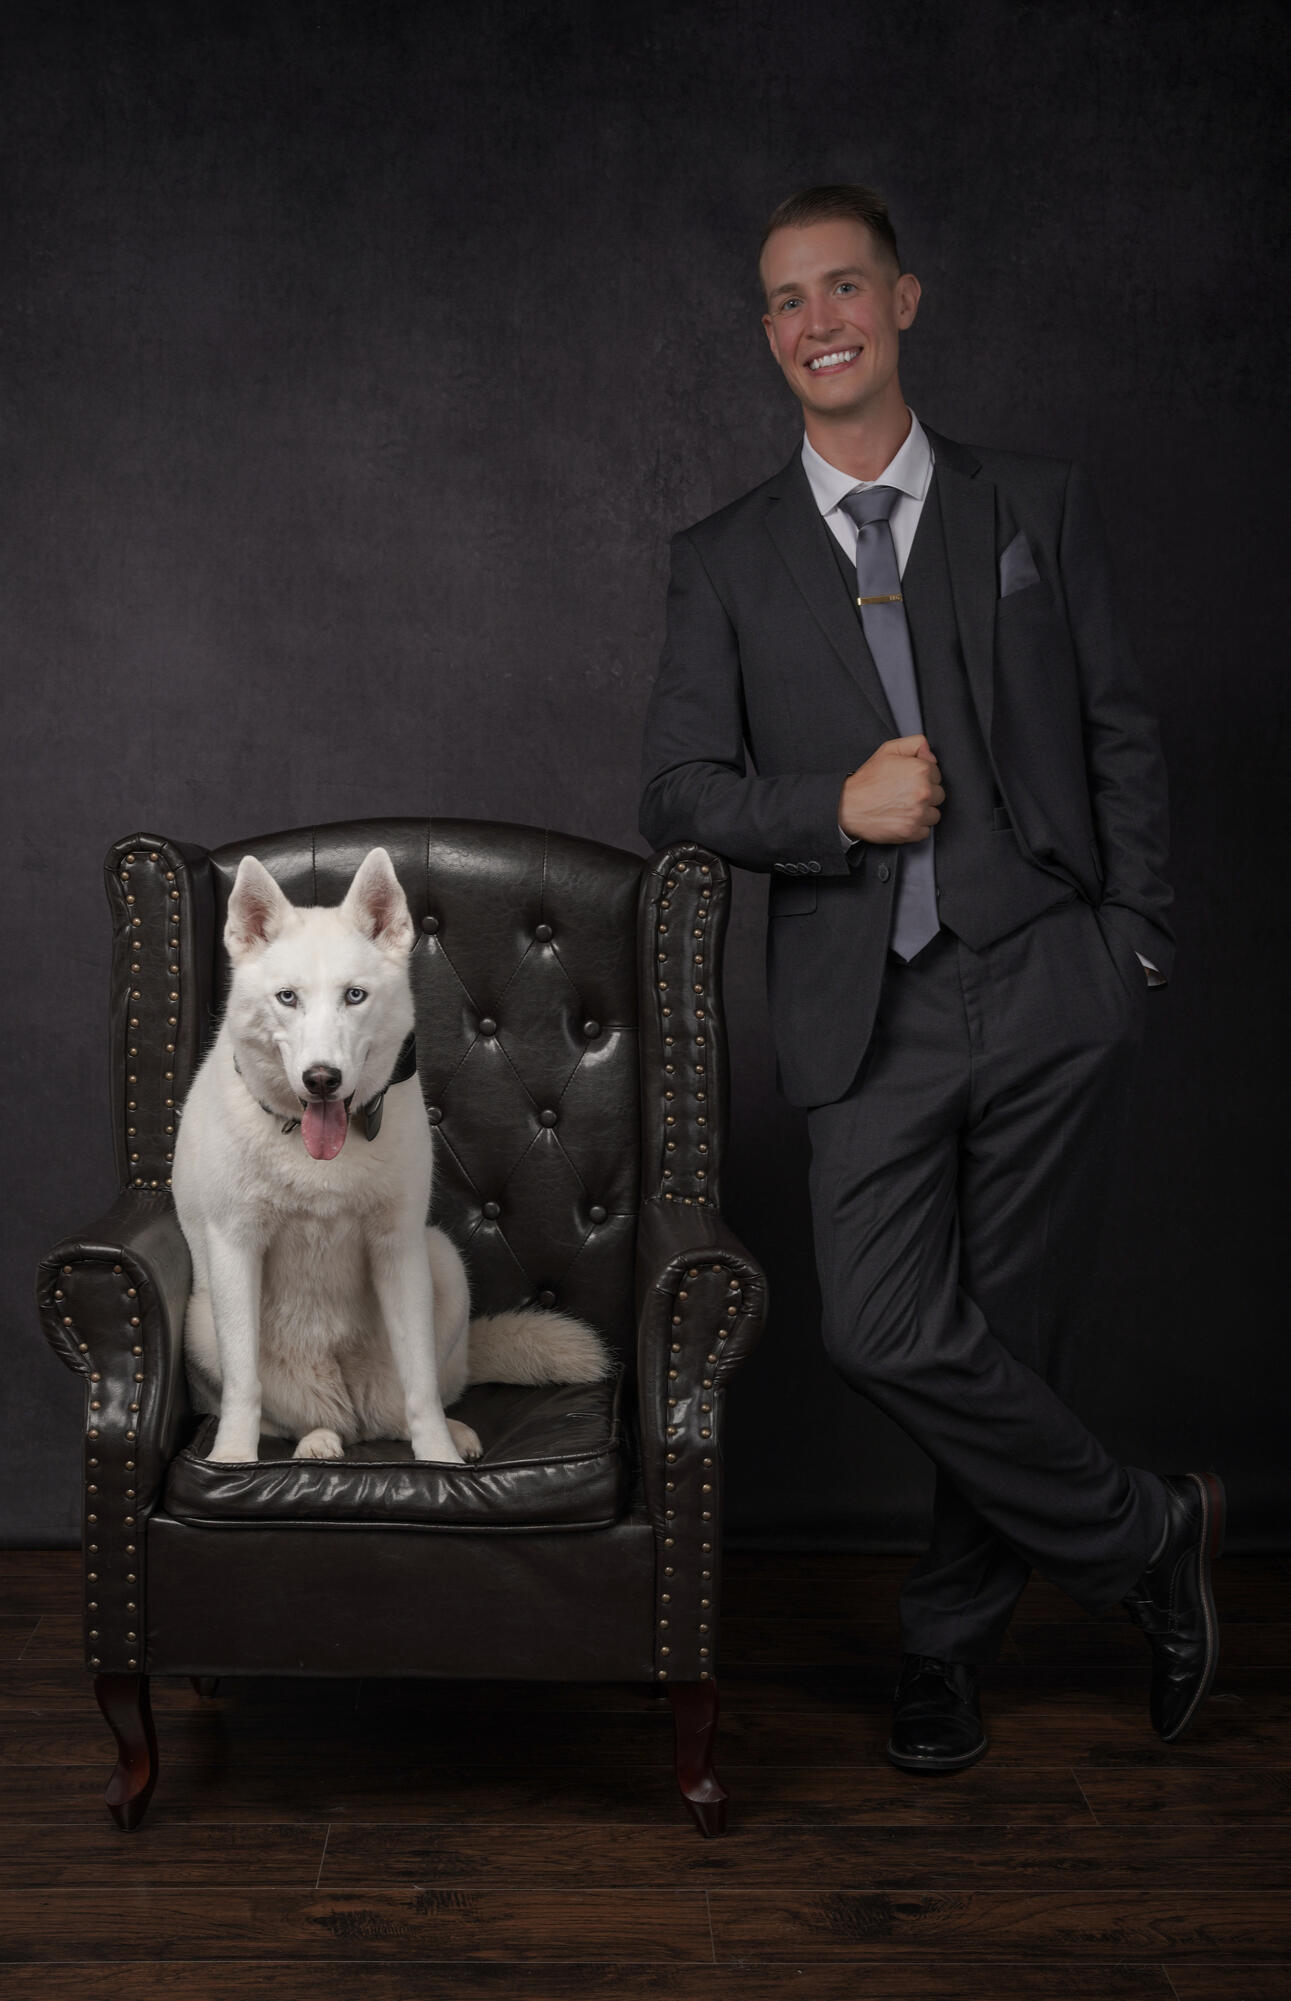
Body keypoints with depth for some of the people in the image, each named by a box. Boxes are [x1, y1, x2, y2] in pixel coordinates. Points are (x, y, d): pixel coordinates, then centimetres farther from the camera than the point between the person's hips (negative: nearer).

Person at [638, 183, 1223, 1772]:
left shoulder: (1038, 508, 10)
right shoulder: (725, 560, 9)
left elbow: (1120, 733, 12)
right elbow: (677, 791, 5)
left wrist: (1136, 937, 4)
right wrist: (834, 809, -12)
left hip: (1047, 993, 0)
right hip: (866, 1014, 0)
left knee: (1011, 1337, 4)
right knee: (888, 1334, -12)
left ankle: (946, 1642, 27)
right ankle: (1147, 1538, 12)